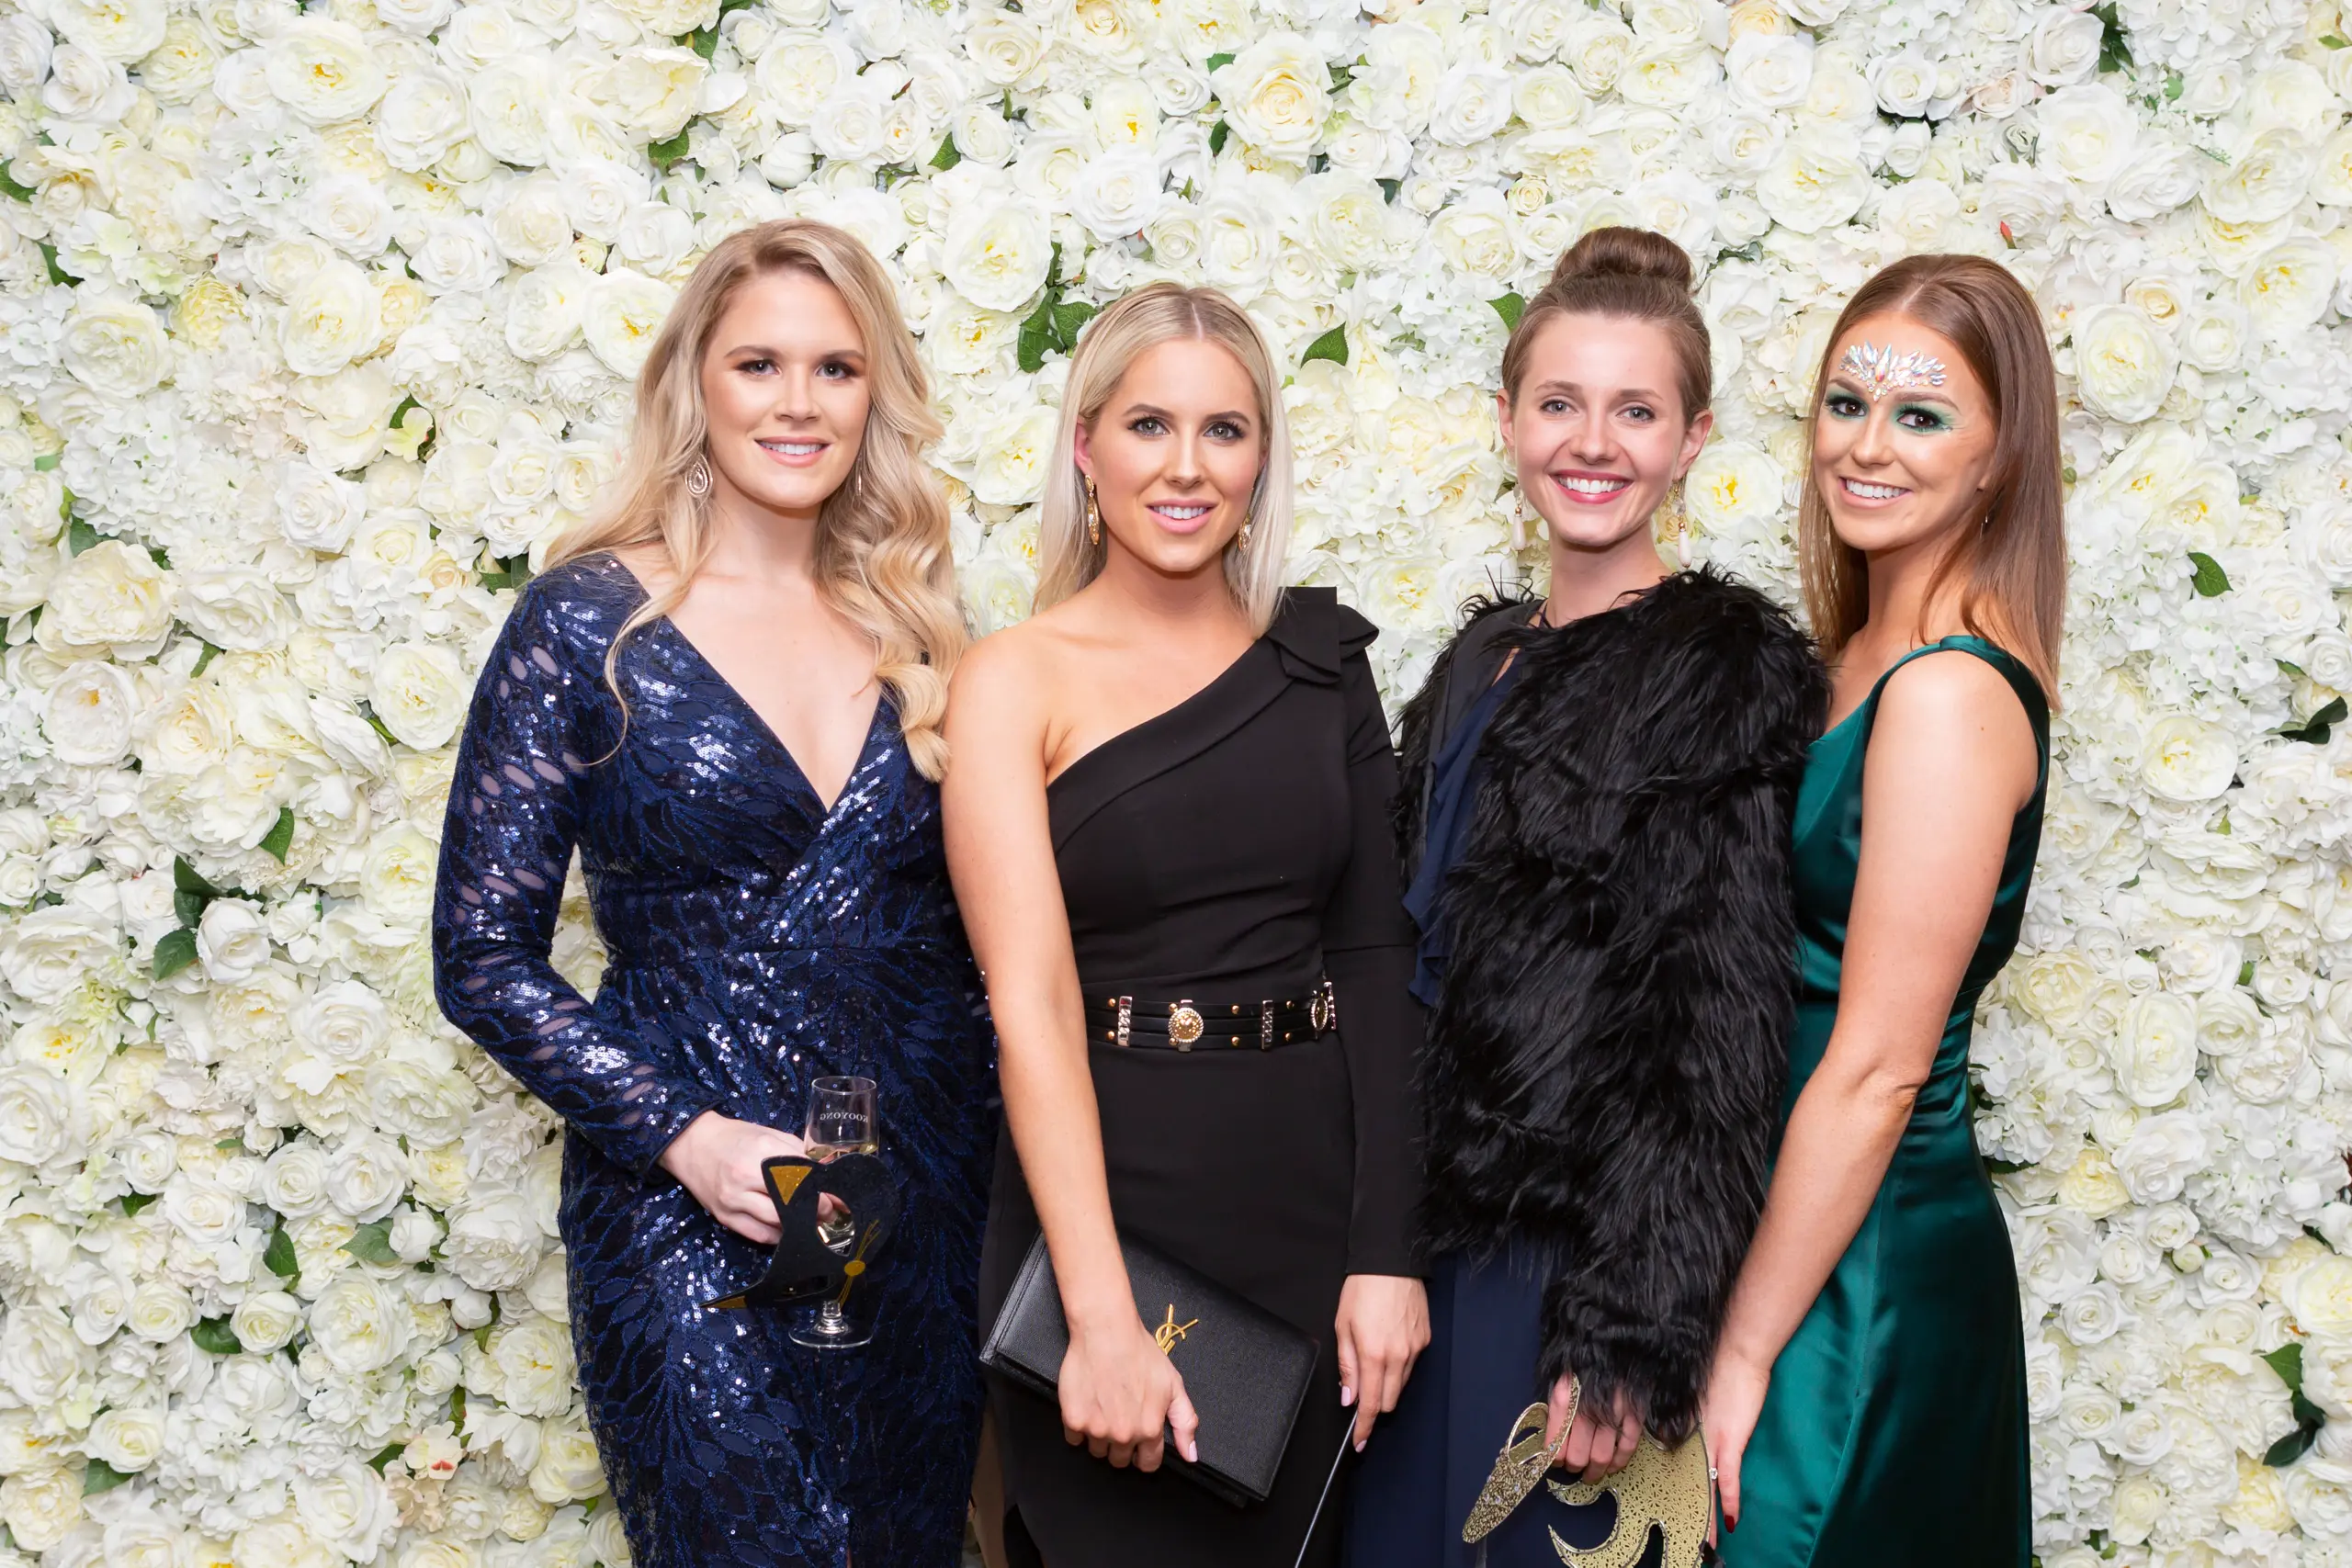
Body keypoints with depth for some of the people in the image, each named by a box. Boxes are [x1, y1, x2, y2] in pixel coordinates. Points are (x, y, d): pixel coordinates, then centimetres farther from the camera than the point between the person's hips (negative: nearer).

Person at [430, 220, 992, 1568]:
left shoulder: (912, 625, 6)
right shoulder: (590, 625, -6)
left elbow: (967, 922, 12)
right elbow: (487, 962, -6)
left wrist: (1004, 1129, -1)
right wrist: (687, 1136, -16)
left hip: (930, 1190, 4)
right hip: (693, 1206, -4)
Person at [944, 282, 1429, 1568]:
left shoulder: (1317, 656, 5)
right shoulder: (1014, 680, -6)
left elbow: (1375, 960, 2)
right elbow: (1031, 1000, -15)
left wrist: (1386, 1251, -6)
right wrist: (1101, 1318, -23)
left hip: (1315, 1195, 4)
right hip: (1107, 1187, -3)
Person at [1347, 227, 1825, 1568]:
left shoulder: (1728, 669, -11)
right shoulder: (1484, 663, 11)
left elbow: (1716, 1032, -15)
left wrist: (1627, 1335, -19)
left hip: (1582, 1258, -7)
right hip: (1436, 1244, 7)